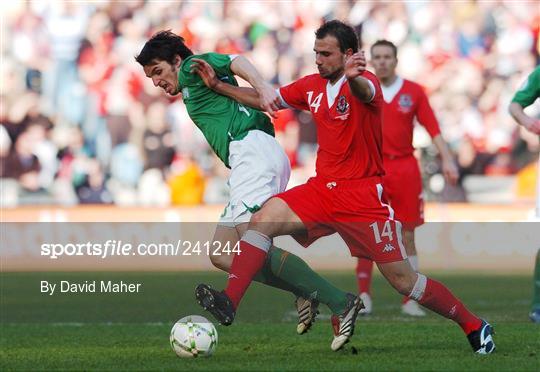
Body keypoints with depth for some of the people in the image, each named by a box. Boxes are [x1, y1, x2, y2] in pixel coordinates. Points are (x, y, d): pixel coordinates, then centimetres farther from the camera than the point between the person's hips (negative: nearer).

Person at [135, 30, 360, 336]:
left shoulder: (192, 68, 10)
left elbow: (235, 61, -10)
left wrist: (263, 88, -26)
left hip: (252, 150, -10)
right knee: (222, 255, 3)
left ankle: (340, 302, -27)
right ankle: (305, 293, -9)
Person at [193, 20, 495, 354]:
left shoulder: (365, 82, -12)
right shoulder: (312, 86, 8)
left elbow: (364, 92, -38)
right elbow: (265, 100, 20)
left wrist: (352, 77, -63)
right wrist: (217, 85, 11)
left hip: (363, 194, -6)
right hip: (323, 188, 6)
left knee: (404, 280, -7)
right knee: (263, 219, -17)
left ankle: (473, 325, 10)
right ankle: (229, 302, -23)